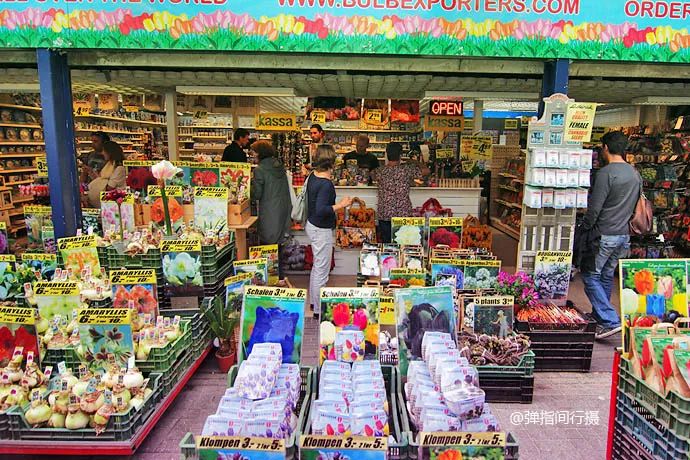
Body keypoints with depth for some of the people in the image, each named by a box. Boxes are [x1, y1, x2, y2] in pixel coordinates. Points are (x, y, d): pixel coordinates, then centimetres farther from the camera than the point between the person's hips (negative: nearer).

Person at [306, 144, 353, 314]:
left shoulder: (313, 176, 3)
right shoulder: (326, 184, -25)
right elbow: (321, 210, -31)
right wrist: (341, 205, -23)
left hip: (312, 225, 10)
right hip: (322, 230, -10)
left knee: (317, 267, 24)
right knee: (322, 272, 2)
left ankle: (314, 302, 39)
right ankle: (319, 311, 14)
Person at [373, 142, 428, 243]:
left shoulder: (380, 171, -3)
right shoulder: (407, 170, -8)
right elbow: (426, 170, 4)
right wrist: (415, 164, 22)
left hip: (384, 216, 2)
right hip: (403, 215, -2)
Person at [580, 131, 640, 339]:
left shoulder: (606, 173, -17)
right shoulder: (635, 174, 9)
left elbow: (595, 207, -18)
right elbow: (635, 206, 16)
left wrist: (585, 227, -5)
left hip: (603, 235, -8)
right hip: (624, 234, 8)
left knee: (590, 276, 0)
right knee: (606, 276, 18)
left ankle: (610, 321, -6)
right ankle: (599, 316, 29)